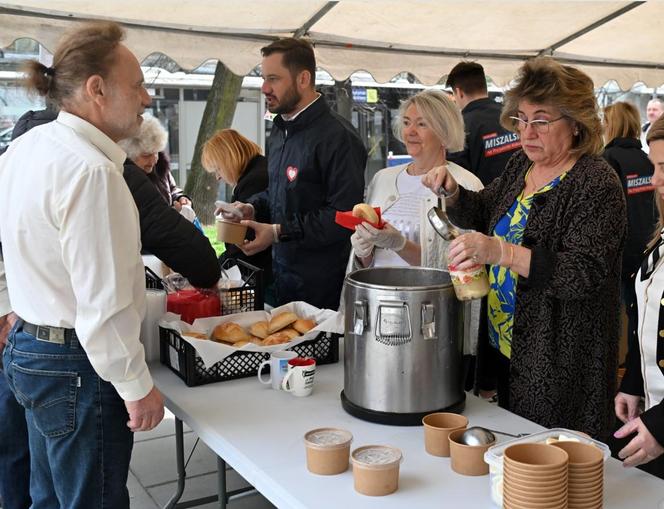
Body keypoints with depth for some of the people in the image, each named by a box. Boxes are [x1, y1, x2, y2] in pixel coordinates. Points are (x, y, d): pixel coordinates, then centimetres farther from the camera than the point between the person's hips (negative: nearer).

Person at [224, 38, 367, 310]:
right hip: (281, 272, 8)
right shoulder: (280, 131, 13)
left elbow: (344, 215, -23)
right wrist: (253, 208, 4)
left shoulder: (337, 137, -18)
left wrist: (279, 232, -22)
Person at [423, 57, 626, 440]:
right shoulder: (521, 165, 7)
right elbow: (482, 214, 20)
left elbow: (585, 273, -25)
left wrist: (501, 252, -37)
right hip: (504, 345, 7)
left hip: (559, 362, -7)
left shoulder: (597, 184, -16)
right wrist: (452, 190, -2)